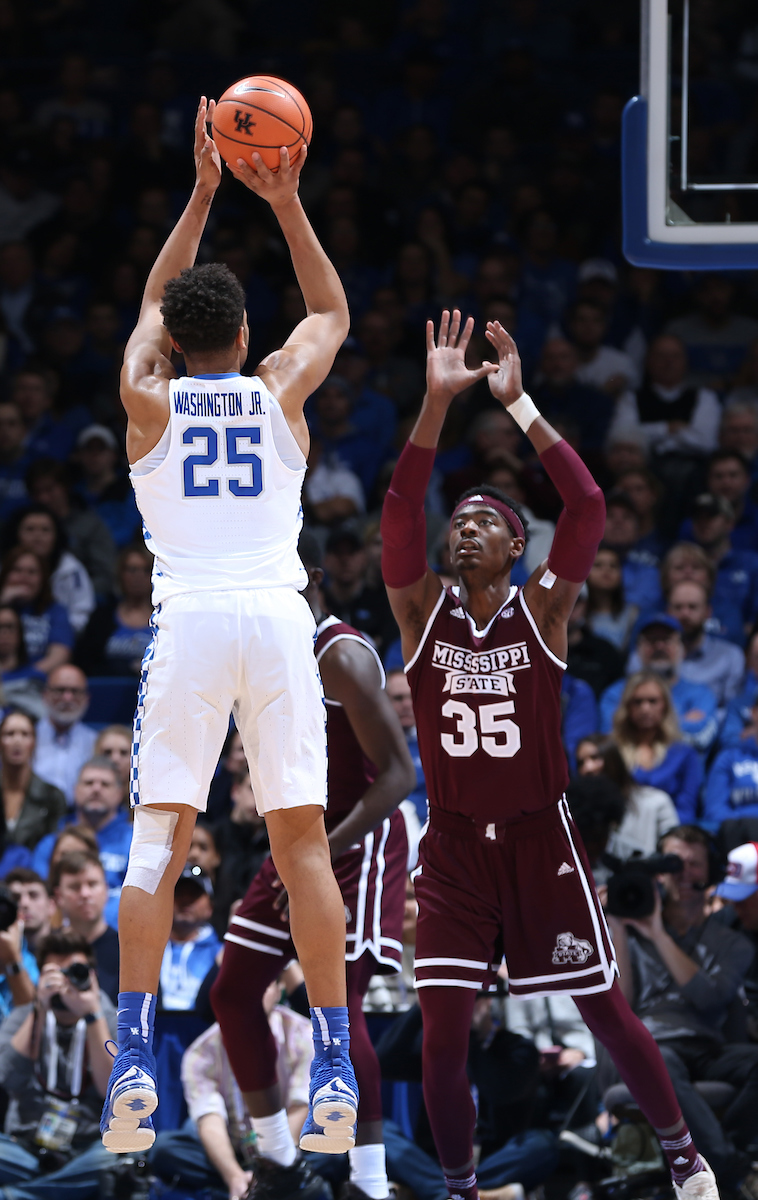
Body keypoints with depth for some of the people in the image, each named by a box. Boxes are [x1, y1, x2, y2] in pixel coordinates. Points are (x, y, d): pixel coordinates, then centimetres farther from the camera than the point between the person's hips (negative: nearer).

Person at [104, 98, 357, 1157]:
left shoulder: (150, 403, 9)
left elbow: (154, 303, 29)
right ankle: (335, 1064, -4)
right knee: (302, 841, 1)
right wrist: (285, 203, 28)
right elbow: (331, 313, 30)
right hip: (278, 620, 1)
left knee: (157, 842, 0)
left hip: (188, 622, -1)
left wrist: (204, 194, 32)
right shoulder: (280, 394, 10)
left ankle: (135, 1061, -11)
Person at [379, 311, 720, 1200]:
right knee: (443, 1029, -6)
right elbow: (398, 514, -14)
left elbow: (588, 507, -17)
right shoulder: (423, 612, 0)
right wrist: (437, 402, -22)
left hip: (540, 840, -1)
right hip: (454, 846, 1)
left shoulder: (542, 609, -4)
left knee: (605, 1010, 4)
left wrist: (518, 404, -22)